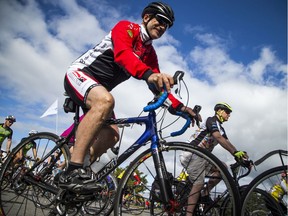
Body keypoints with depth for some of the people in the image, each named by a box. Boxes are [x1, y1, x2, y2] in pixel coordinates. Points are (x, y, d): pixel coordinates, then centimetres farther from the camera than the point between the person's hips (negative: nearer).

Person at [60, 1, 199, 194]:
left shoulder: (150, 53, 9)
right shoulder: (126, 27, -12)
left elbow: (158, 85, 3)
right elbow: (122, 55, -34)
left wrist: (179, 107, -11)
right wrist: (148, 74, -52)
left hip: (97, 89, 8)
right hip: (79, 74, -8)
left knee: (112, 135, -6)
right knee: (105, 100, -39)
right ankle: (72, 172, -37)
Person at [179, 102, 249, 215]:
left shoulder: (221, 129, 21)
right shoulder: (211, 120, -7)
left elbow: (227, 143, 11)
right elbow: (218, 138, -23)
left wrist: (240, 156, -3)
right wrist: (235, 152, -29)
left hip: (203, 156, 9)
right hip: (193, 154, -9)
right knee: (198, 183, -14)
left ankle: (205, 195, 5)